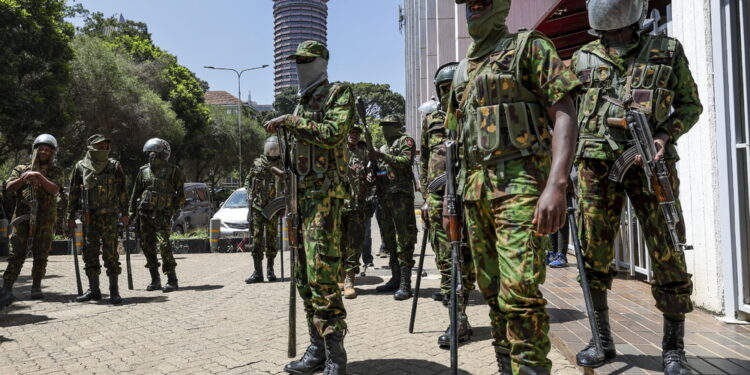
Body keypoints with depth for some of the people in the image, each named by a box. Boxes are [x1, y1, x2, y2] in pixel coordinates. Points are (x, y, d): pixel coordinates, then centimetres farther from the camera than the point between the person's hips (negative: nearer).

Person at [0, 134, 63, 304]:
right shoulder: (21, 169, 15)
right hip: (23, 216, 0)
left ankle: (36, 288, 10)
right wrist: (23, 178, -14)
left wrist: (40, 177, -18)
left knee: (41, 255, 2)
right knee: (17, 253, -7)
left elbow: (54, 189, -6)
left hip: (45, 220, 0)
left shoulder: (56, 172, 12)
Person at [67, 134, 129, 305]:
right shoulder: (80, 167, 8)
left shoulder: (114, 166, 6)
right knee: (90, 253, 6)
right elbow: (73, 192, 11)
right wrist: (71, 216, 8)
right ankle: (94, 290, 17)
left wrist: (124, 213, -2)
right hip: (88, 217, 2)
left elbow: (122, 191, 5)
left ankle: (114, 291, -1)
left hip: (109, 216, -2)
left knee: (110, 252, -5)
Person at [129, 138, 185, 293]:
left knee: (164, 245, -13)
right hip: (145, 214, 5)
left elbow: (181, 195, -1)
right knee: (147, 245, 5)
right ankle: (155, 280, 16)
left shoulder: (173, 171, -1)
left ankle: (172, 280, -6)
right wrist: (132, 212, 13)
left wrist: (172, 210, -11)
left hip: (162, 215, -5)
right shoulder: (144, 171, 12)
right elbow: (136, 193, 17)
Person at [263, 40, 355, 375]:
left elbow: (333, 133, -17)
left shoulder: (339, 94, 1)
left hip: (324, 193, -8)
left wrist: (289, 121, -14)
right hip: (299, 195, 9)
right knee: (305, 276, 7)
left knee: (322, 274, -16)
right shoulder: (302, 103, 24)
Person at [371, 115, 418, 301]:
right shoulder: (383, 148, 25)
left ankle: (405, 284, -14)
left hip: (401, 194, -8)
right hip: (384, 195, 8)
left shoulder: (406, 141, 3)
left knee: (404, 239, -11)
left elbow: (406, 161, -13)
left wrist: (382, 156, -19)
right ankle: (395, 279, 19)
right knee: (390, 238, 10)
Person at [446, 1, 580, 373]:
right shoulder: (463, 70, 20)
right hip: (474, 189, 7)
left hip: (519, 181, -7)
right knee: (492, 288, 12)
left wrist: (557, 185, -22)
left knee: (519, 291, -15)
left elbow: (564, 115, -10)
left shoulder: (529, 47, 1)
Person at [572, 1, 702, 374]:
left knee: (667, 255, -3)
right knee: (594, 254, 4)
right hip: (597, 165, 2)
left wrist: (665, 135, -8)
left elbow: (690, 104, 11)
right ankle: (602, 339, 19)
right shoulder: (583, 58, 12)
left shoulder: (667, 50, 8)